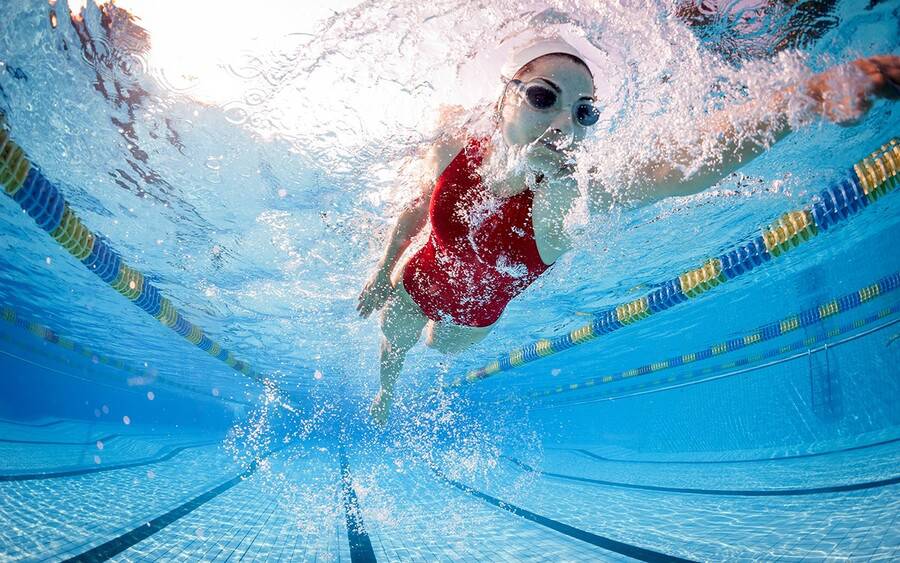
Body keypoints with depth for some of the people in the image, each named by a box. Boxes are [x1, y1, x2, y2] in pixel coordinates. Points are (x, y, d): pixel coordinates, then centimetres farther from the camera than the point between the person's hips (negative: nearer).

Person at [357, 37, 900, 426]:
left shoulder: (570, 199, -40)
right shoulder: (453, 151, -32)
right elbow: (418, 207, -10)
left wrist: (812, 93, -72)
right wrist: (382, 273, 4)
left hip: (477, 315, 0)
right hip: (416, 284, 1)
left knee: (444, 348, 32)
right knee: (393, 345, 28)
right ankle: (386, 391, 66)